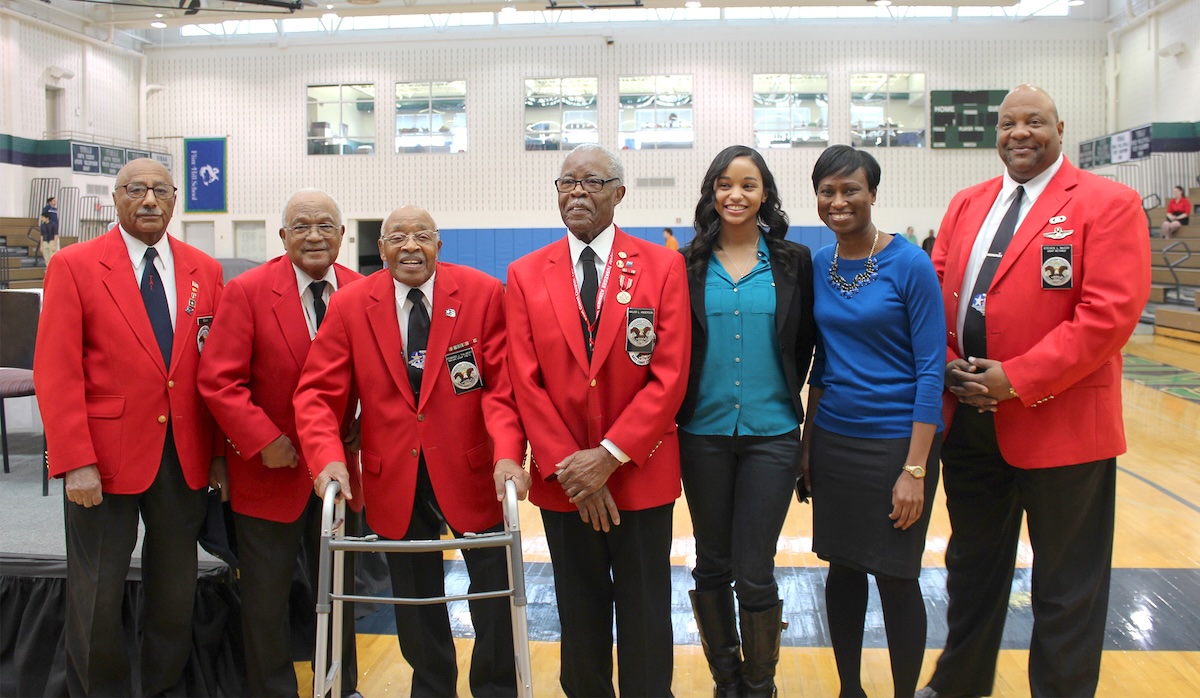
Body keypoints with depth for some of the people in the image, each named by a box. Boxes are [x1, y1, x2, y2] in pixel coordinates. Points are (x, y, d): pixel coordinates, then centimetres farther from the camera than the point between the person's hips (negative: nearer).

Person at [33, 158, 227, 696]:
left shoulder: (204, 271, 7)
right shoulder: (74, 266, -4)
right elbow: (56, 373, -8)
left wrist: (221, 451, 2)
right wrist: (75, 463, -15)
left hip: (186, 457, 3)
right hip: (105, 456, -3)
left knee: (175, 590, 13)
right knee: (97, 596, 8)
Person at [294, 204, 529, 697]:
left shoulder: (484, 294, -7)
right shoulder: (349, 305, -2)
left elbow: (502, 384, -11)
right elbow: (318, 393, -5)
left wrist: (508, 455, -26)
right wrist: (328, 458, -23)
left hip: (472, 473, -1)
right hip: (394, 480, 2)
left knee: (497, 593, 9)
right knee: (416, 601, 17)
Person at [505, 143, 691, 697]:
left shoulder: (663, 266, -2)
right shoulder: (526, 274, 3)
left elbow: (670, 376, -9)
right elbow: (526, 382, -3)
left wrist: (609, 455, -15)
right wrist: (568, 468, -11)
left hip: (640, 474, -1)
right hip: (562, 481, 2)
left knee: (645, 618, 9)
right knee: (580, 613, 15)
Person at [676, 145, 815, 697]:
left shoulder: (794, 261, 1)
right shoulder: (687, 264, 2)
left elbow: (805, 345, 7)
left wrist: (784, 396, 5)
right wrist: (687, 401, 3)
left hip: (770, 434, -1)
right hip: (703, 433, 1)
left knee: (755, 574, 0)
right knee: (712, 567, 12)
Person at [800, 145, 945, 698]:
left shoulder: (910, 264, -11)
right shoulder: (818, 265, 4)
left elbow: (931, 368, -12)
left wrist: (915, 469, -16)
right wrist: (807, 443, 9)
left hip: (895, 440, -5)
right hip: (833, 439, 5)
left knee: (895, 579, 4)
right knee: (842, 569, 13)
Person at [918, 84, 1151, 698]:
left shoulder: (1107, 204, -7)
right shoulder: (967, 204, 11)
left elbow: (1111, 313, -17)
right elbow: (935, 293, 10)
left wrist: (1017, 379, -20)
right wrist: (948, 366, -8)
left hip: (1058, 422, -6)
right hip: (967, 418, 6)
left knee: (1065, 589, 8)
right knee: (971, 566, 21)